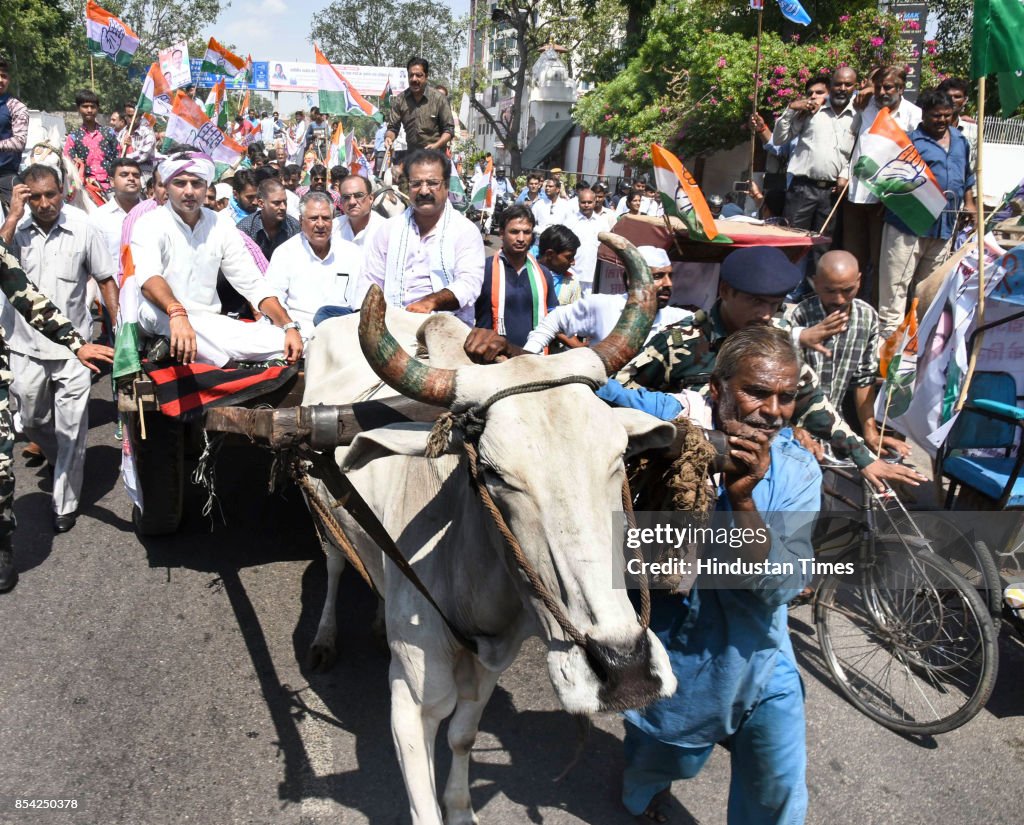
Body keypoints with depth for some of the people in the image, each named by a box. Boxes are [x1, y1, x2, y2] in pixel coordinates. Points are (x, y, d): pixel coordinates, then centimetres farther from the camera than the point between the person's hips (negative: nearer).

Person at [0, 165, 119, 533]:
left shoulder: (83, 227, -9)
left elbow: (106, 279, -1)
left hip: (73, 346, -3)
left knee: (71, 430, 3)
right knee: (32, 422, 18)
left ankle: (65, 504, 15)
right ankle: (66, 466, 47)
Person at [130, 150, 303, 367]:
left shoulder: (221, 228, 8)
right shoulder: (150, 225, -6)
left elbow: (253, 284, 5)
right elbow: (149, 277, -27)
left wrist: (288, 327, -11)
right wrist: (177, 313, -49)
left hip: (210, 322, 3)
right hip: (163, 320, -3)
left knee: (283, 343, -19)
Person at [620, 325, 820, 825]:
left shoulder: (797, 470, -11)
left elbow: (783, 585, -19)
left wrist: (744, 499, -33)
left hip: (762, 665, 2)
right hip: (675, 664, -1)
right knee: (659, 765, 22)